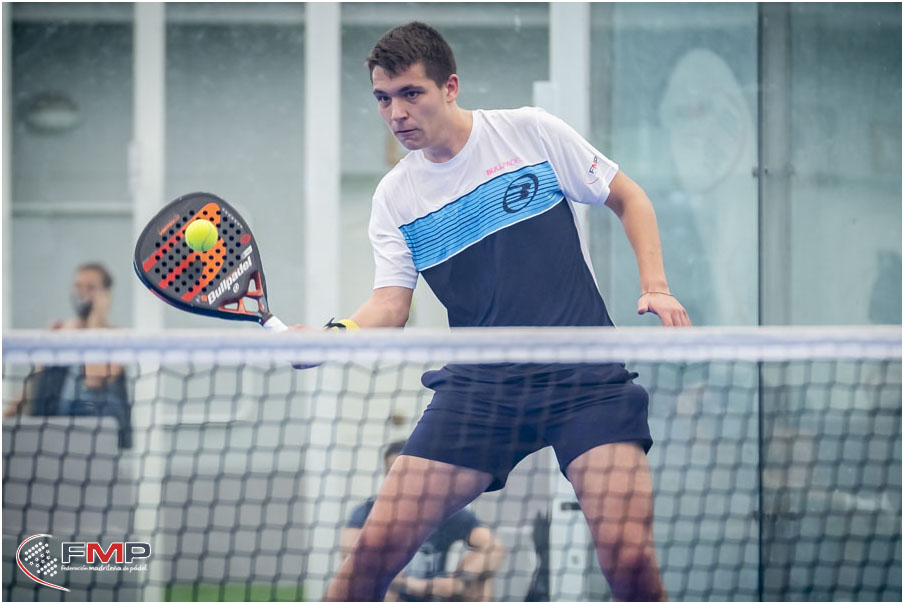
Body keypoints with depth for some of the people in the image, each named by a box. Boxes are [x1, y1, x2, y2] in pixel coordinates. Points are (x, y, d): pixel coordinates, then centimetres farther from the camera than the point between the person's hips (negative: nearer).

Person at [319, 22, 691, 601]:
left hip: (585, 378, -2)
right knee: (376, 547, -10)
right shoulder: (394, 198, 7)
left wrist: (656, 286, -5)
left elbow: (629, 198, 9)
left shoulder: (531, 132, 0)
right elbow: (390, 305, -1)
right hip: (477, 389, 3)